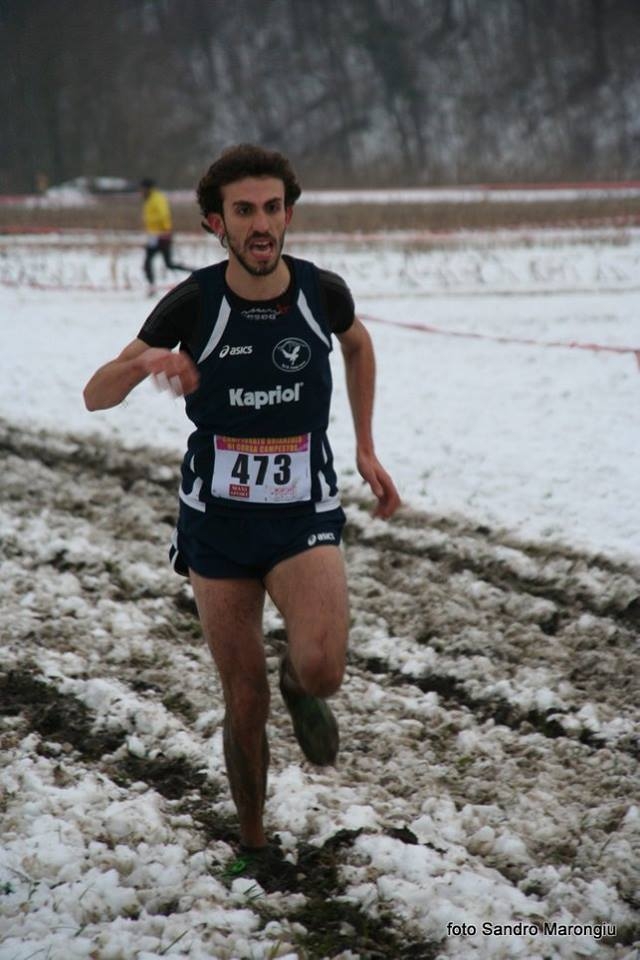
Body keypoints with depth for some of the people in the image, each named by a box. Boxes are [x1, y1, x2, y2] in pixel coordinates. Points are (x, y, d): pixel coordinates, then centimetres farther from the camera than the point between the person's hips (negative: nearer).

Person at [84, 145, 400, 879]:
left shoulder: (322, 291, -8)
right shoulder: (193, 303, -11)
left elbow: (358, 345, 17)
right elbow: (95, 396, -10)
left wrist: (365, 448, 13)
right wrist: (146, 361, -31)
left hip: (304, 518, 0)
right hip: (217, 523, 0)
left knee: (321, 671, -25)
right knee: (245, 702, 5)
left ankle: (298, 685, 13)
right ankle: (253, 842, 28)